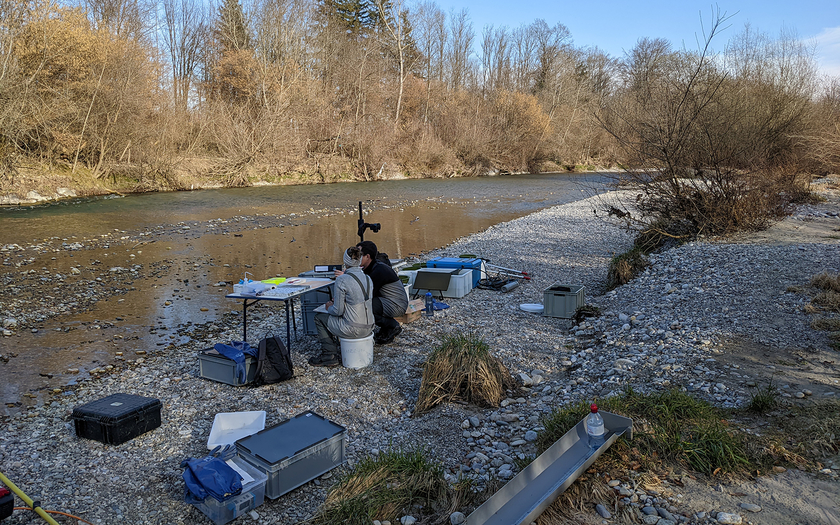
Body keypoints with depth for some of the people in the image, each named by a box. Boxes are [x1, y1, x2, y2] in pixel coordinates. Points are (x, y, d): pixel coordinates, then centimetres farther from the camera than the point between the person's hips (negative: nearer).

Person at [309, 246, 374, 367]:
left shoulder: (342, 280, -16)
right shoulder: (368, 279, 5)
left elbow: (338, 311, -13)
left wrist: (329, 307, 8)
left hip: (353, 330, -7)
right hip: (368, 328, 7)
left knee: (319, 318, 16)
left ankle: (330, 356, 18)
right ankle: (333, 353, 33)